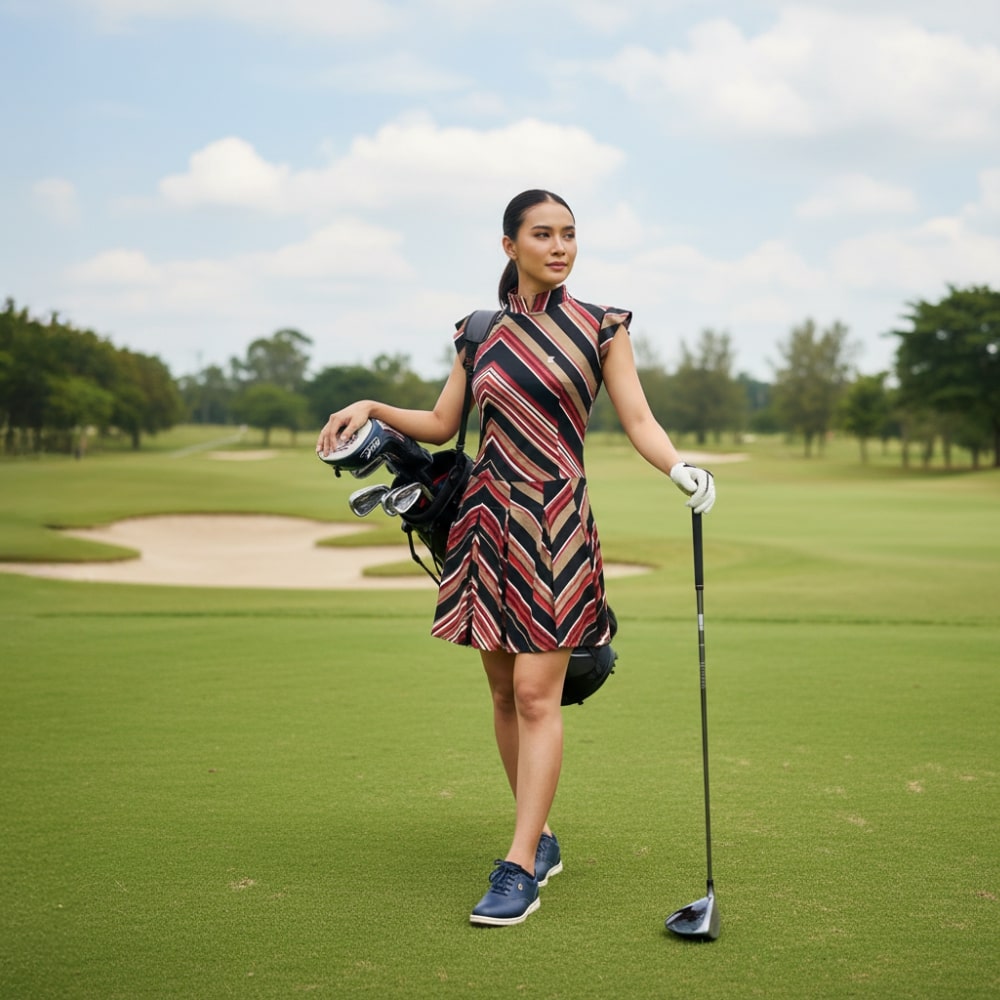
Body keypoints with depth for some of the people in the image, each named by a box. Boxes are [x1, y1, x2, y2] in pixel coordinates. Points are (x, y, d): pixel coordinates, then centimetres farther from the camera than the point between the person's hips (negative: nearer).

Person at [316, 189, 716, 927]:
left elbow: (639, 420, -3)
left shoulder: (600, 327, 2)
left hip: (556, 521, -4)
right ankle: (542, 837, 22)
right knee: (504, 691, 8)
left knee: (536, 693, -9)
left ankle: (521, 867, -6)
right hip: (488, 516, 4)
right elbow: (441, 426, 15)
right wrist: (370, 408, 1)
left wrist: (681, 467, -22)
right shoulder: (480, 332, 11)